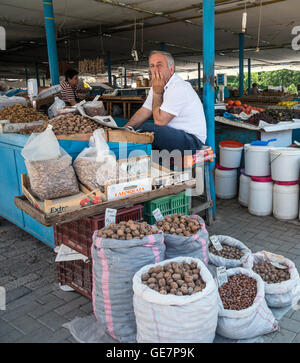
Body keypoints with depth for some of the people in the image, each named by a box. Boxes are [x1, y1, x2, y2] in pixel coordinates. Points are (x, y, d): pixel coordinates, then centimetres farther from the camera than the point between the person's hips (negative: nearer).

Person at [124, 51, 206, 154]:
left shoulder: (179, 87, -20)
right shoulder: (158, 86, 10)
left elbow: (159, 121, -22)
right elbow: (143, 112, 12)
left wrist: (157, 93, -12)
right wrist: (124, 129, -1)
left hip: (191, 139, -9)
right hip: (174, 134, 9)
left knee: (147, 129, -27)